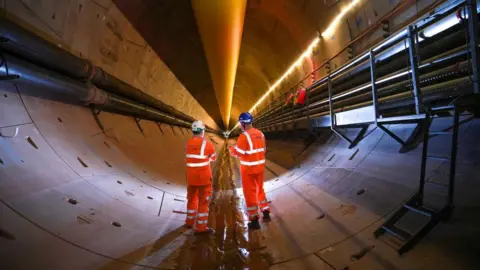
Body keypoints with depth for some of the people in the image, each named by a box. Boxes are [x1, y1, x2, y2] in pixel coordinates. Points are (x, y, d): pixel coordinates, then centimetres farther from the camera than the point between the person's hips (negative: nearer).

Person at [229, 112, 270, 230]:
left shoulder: (244, 136, -18)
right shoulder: (260, 134, 3)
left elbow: (239, 153, -16)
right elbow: (263, 150, 9)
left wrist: (232, 149, 4)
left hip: (248, 168, -7)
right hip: (260, 166, 7)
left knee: (249, 193, 5)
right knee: (260, 189, 24)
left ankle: (254, 220, 10)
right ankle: (266, 213, 35)